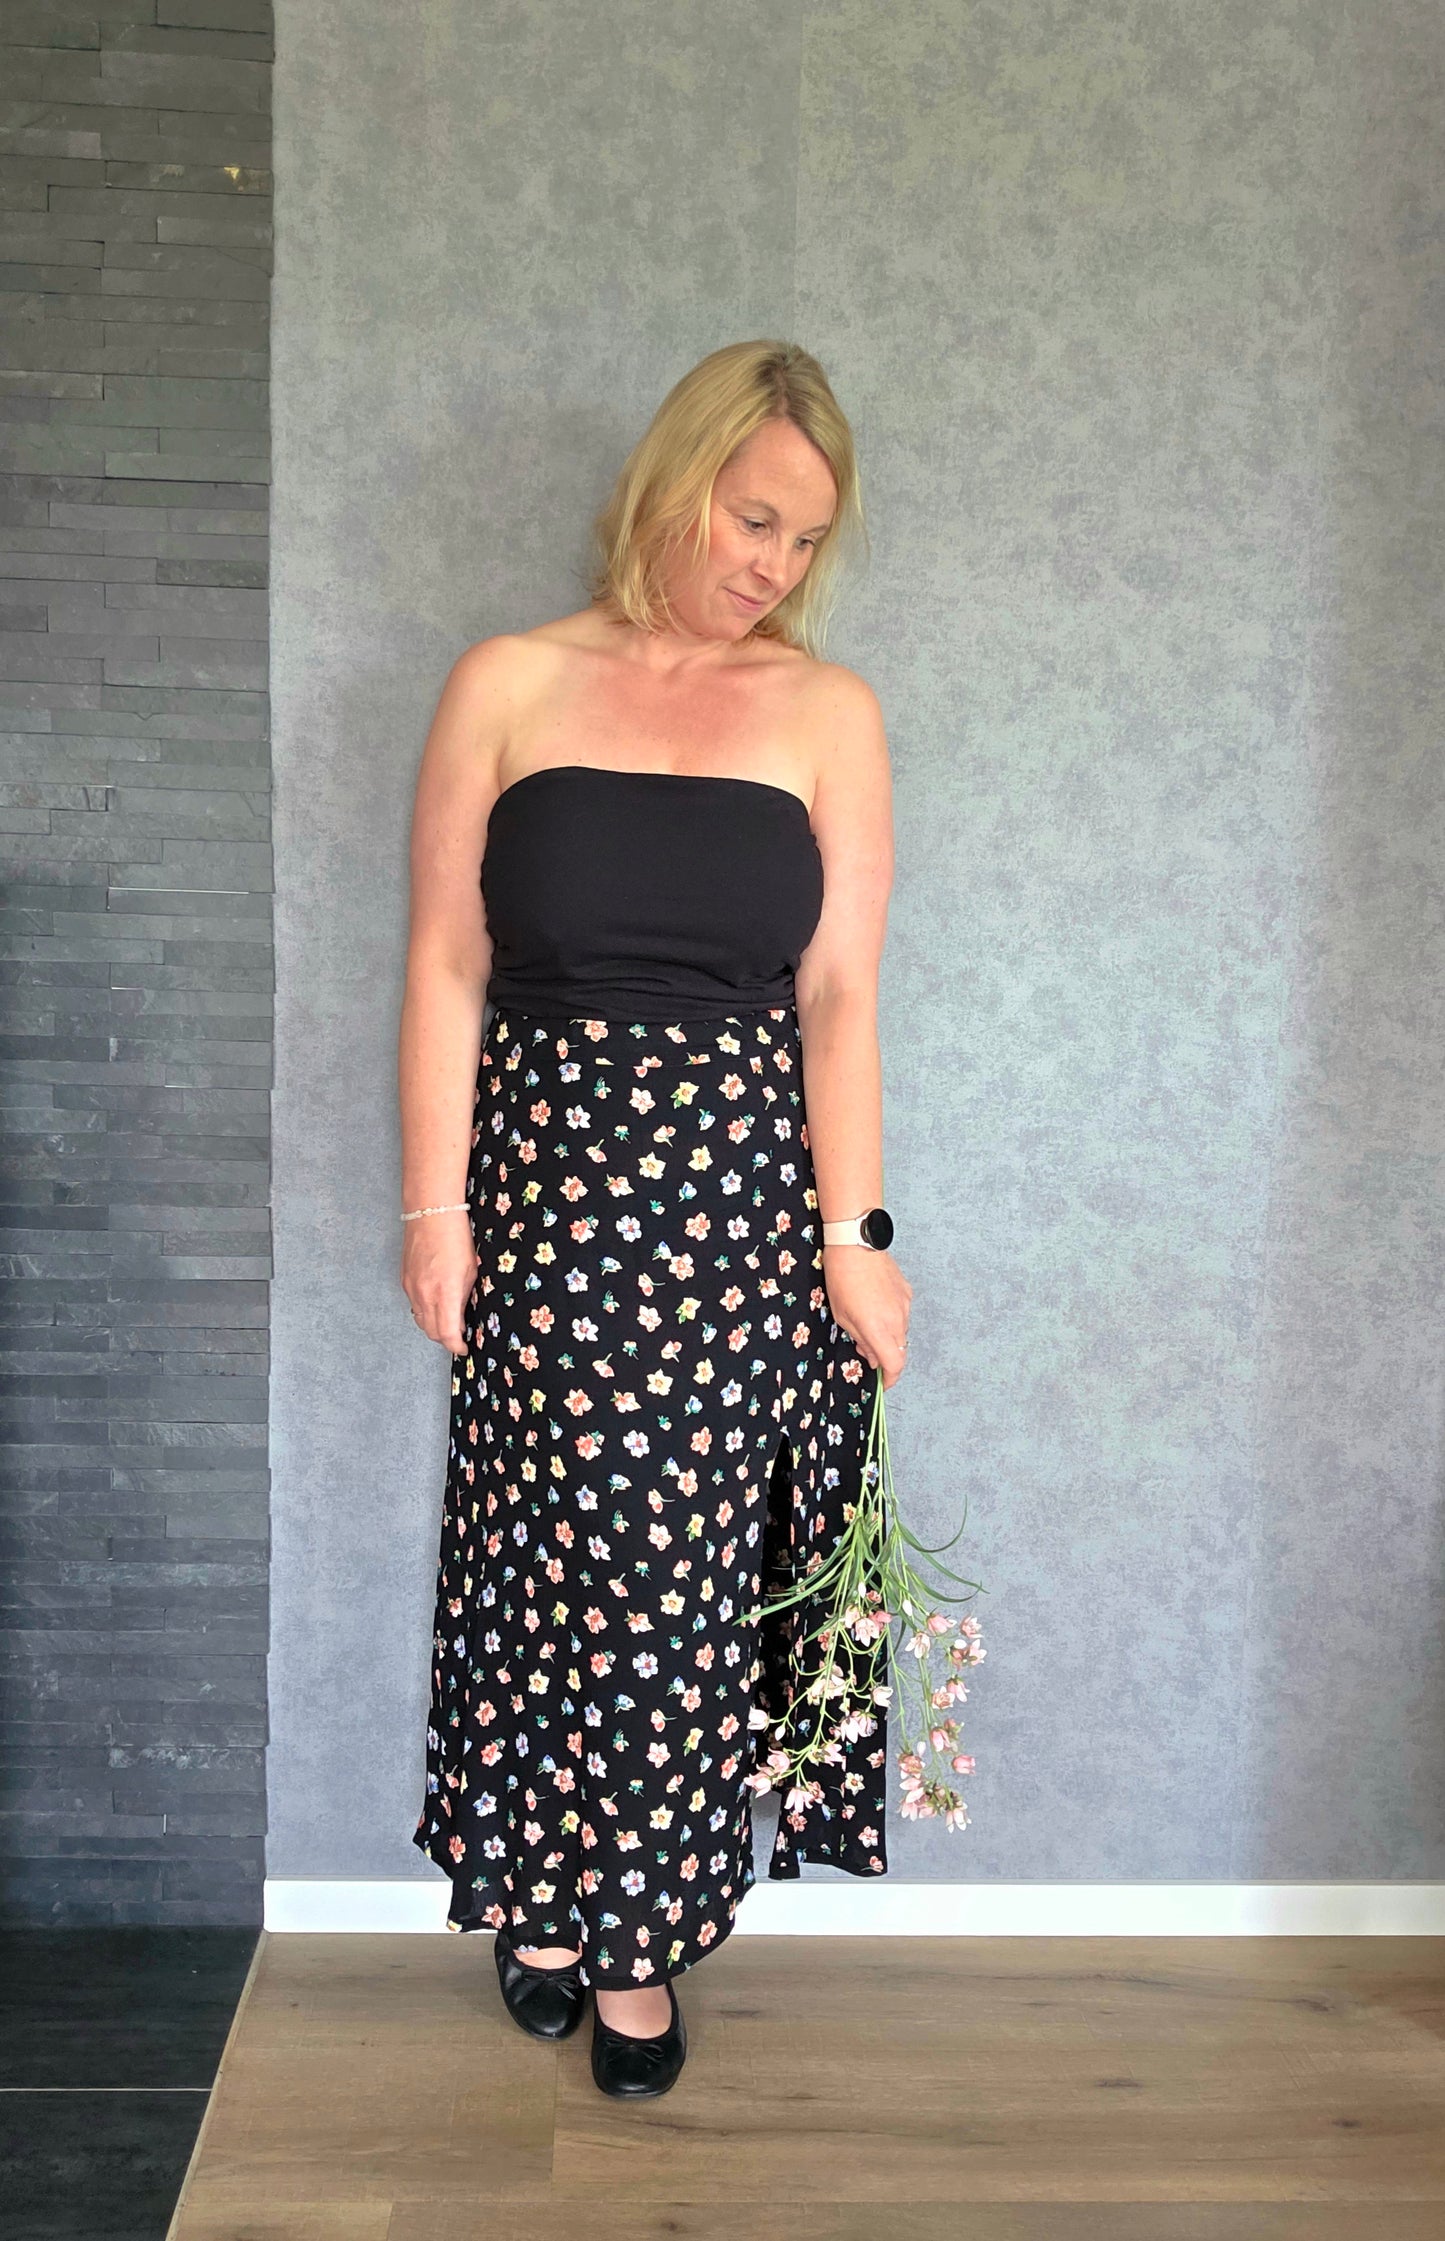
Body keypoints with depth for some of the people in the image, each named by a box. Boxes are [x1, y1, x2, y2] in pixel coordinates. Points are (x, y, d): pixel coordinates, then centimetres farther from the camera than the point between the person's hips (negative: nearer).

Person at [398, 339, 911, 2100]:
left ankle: (636, 1936, 24)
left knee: (689, 1572, 5)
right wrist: (432, 1205, -5)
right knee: (549, 1551, 8)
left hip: (743, 1183, 0)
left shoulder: (829, 714, 4)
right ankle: (536, 1887, 31)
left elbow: (838, 999, 0)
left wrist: (855, 1235, -5)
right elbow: (446, 966, 1)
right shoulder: (507, 688, 3)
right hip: (547, 1177, 0)